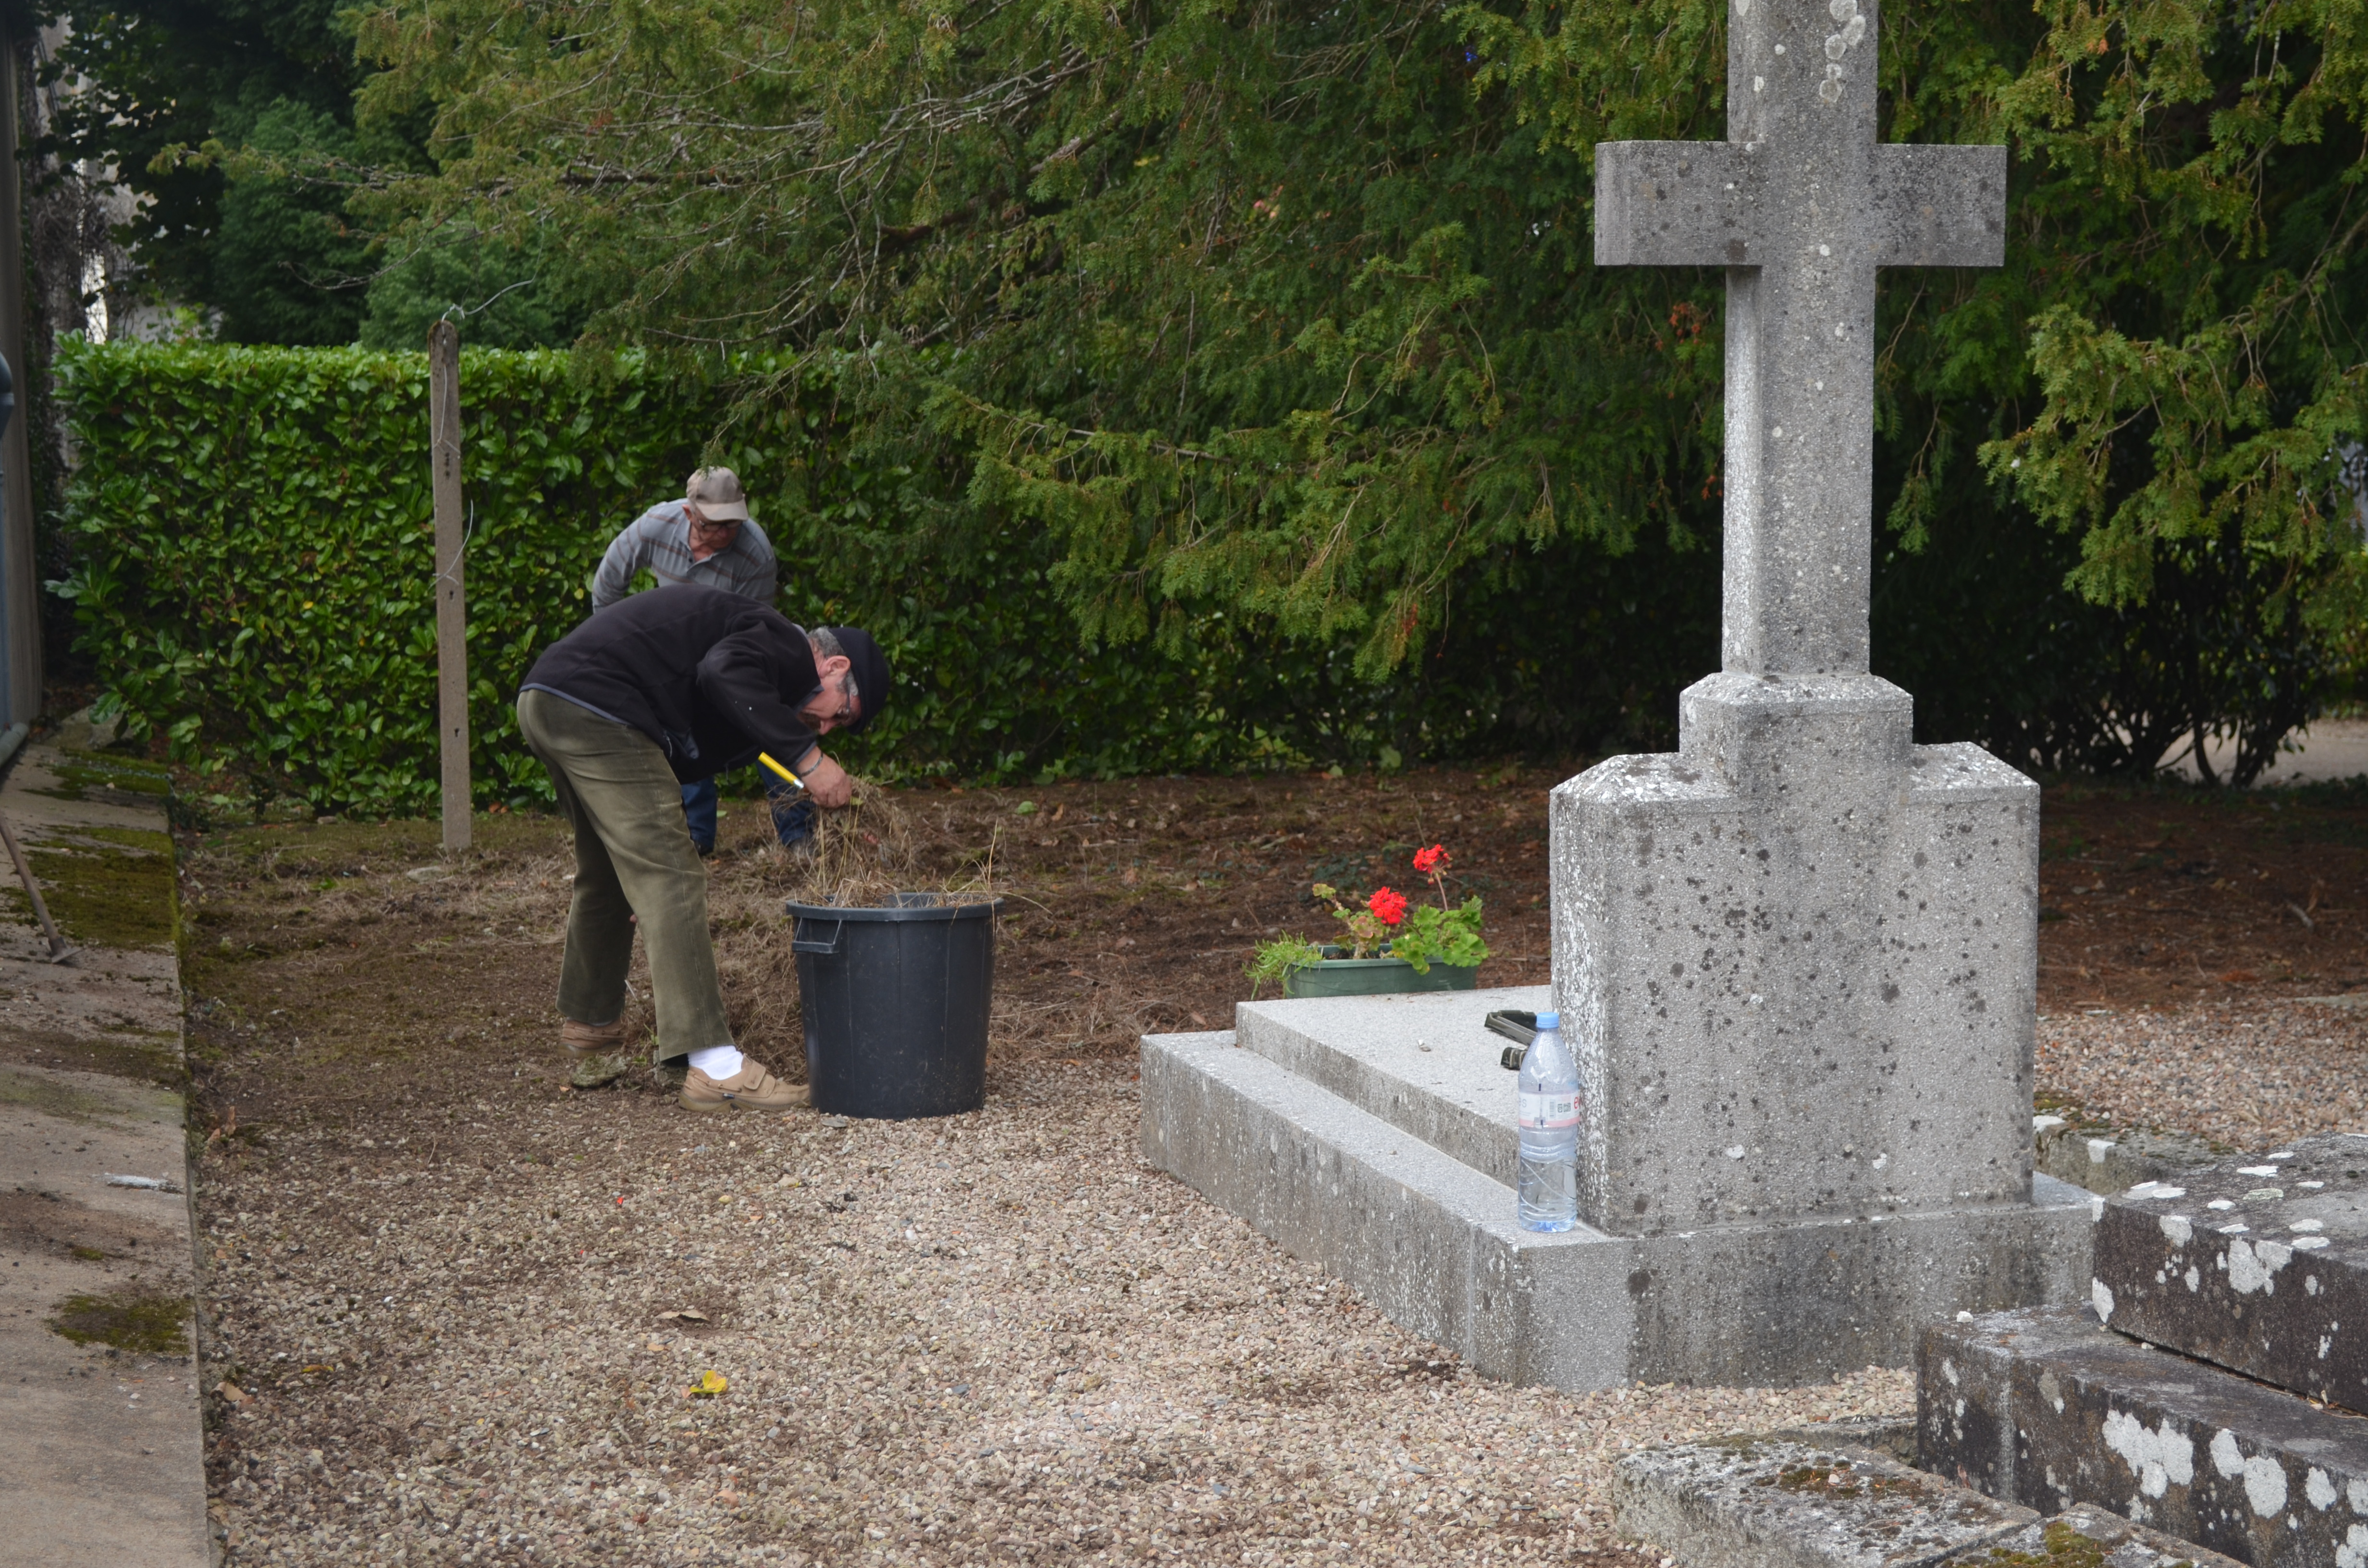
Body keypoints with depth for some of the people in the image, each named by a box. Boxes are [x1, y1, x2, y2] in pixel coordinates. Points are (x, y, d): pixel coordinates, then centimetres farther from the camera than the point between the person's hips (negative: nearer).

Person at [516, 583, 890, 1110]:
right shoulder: (785, 645, -4)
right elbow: (723, 673, -28)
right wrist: (806, 756, -24)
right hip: (596, 708, -11)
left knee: (606, 876, 27)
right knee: (671, 877, -10)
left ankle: (590, 1043, 43)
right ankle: (714, 1067, -11)